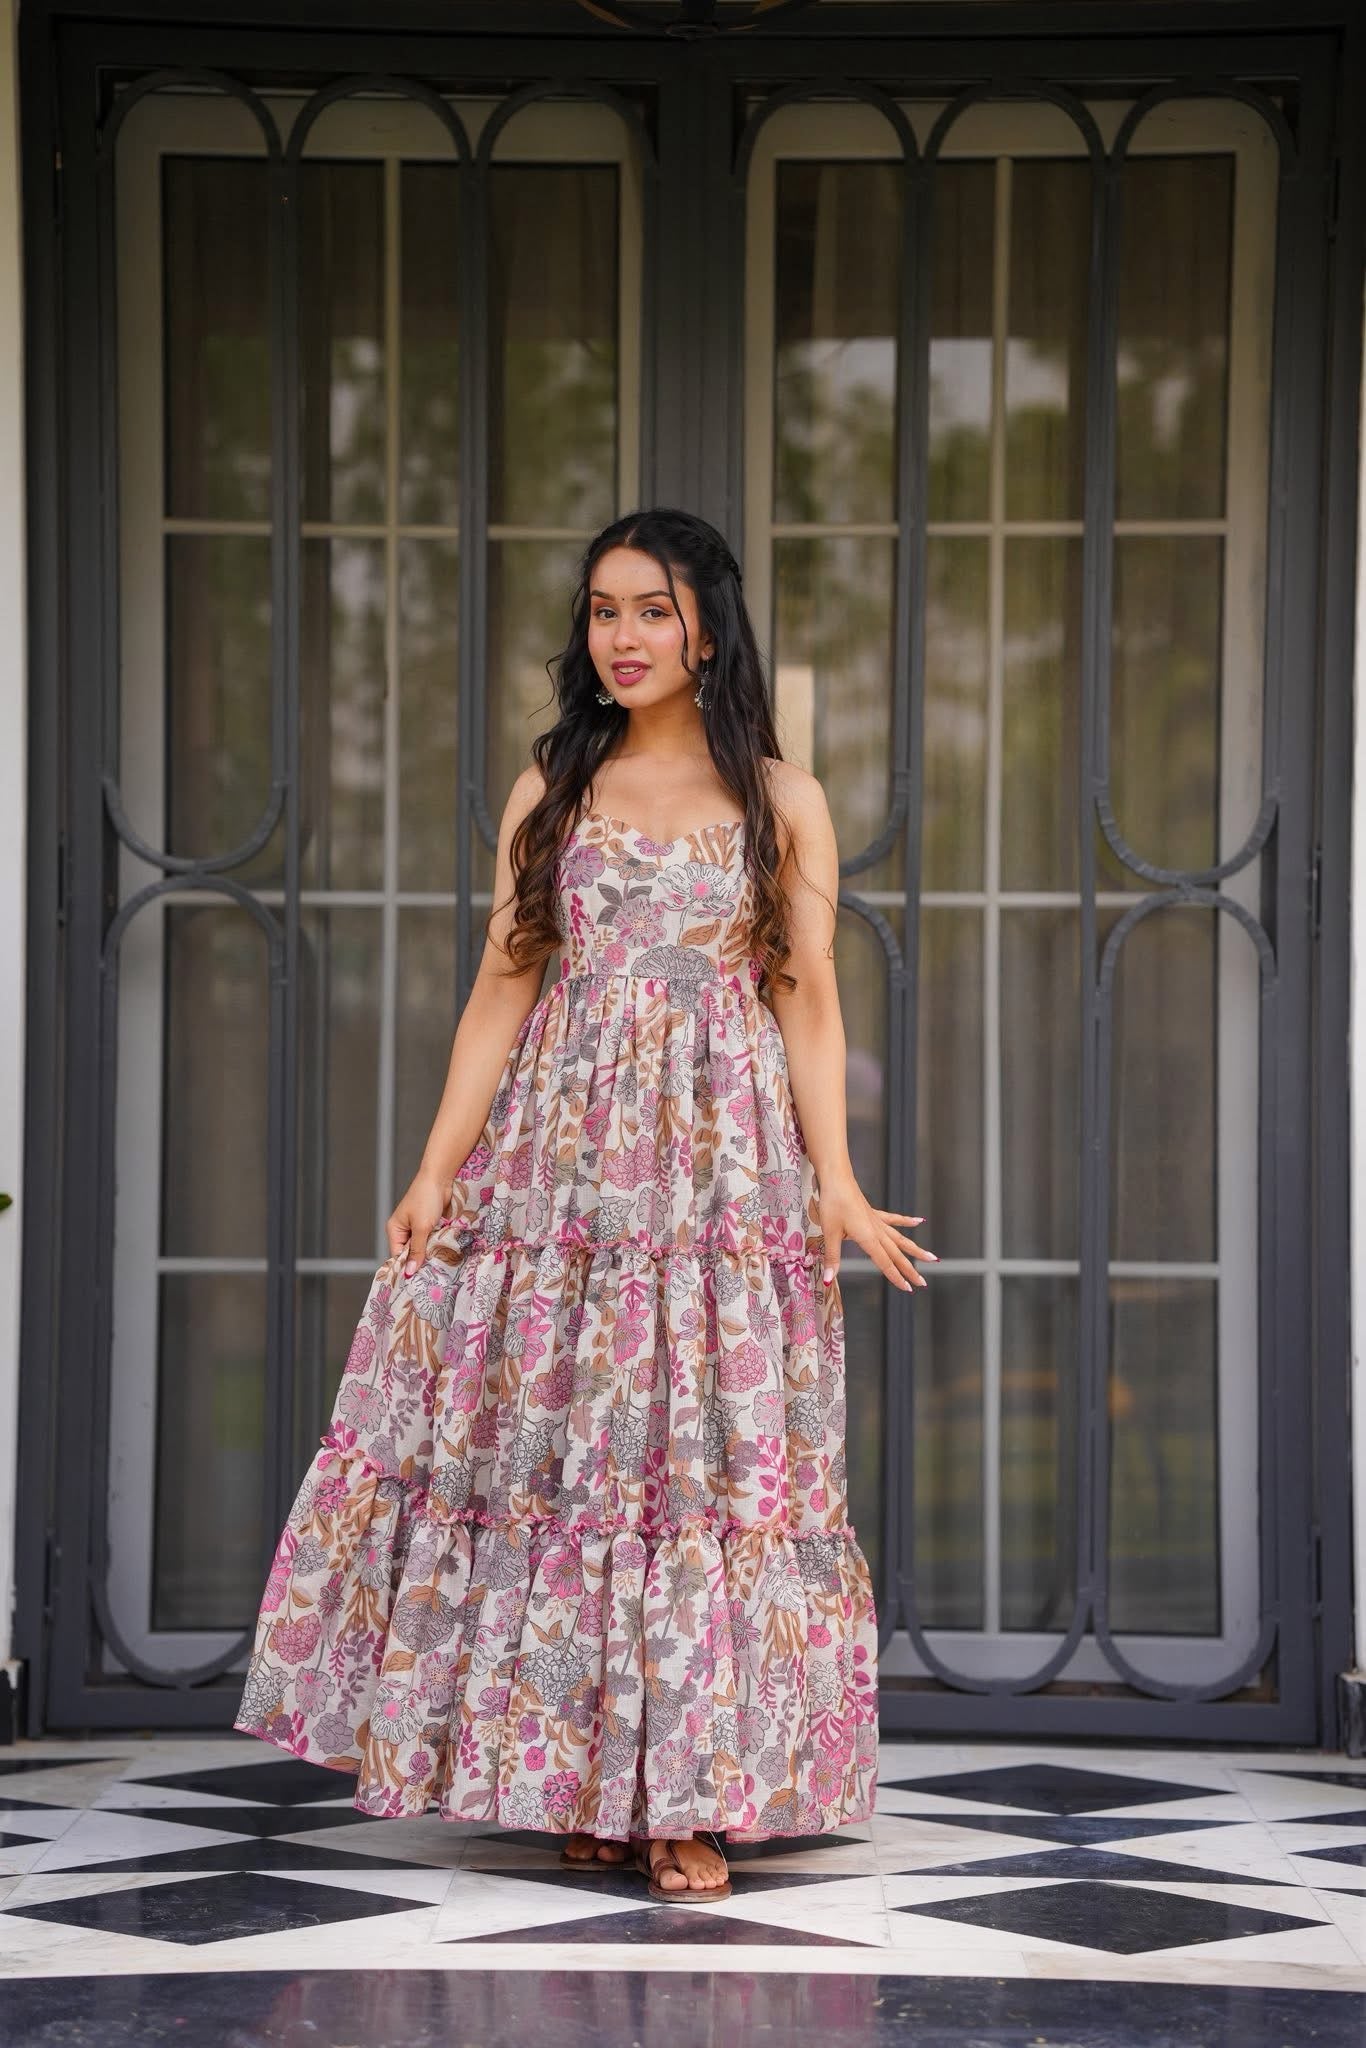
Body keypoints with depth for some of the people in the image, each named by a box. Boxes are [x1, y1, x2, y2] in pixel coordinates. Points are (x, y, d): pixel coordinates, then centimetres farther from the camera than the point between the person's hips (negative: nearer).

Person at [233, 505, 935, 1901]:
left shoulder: (782, 802, 7)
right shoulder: (549, 793, 11)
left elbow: (810, 1003, 4)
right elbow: (501, 988, 8)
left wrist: (836, 1184, -6)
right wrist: (437, 1169, -1)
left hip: (725, 1159, -2)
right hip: (563, 1154, 2)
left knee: (715, 1453, -5)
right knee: (552, 1446, -2)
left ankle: (693, 1795, -1)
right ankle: (578, 1780, 7)